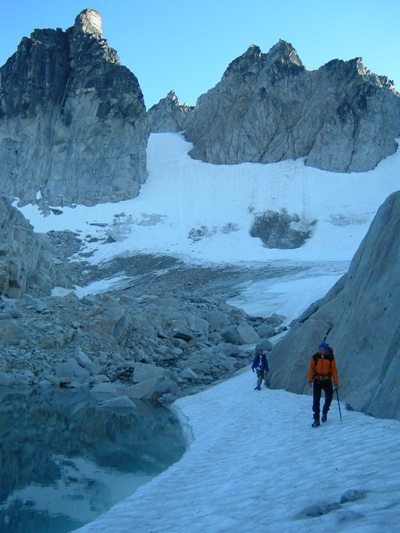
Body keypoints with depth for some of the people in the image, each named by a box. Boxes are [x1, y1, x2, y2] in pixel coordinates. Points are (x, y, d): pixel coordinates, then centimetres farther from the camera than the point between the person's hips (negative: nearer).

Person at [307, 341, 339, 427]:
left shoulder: (331, 358, -6)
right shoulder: (315, 357, -5)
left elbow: (334, 371, -2)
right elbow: (311, 369, -1)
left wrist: (336, 384, -2)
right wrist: (309, 380, -9)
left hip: (327, 381, 0)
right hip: (317, 380, 0)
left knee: (329, 397, -1)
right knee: (316, 400, -4)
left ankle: (325, 412, 29)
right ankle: (316, 419, 0)